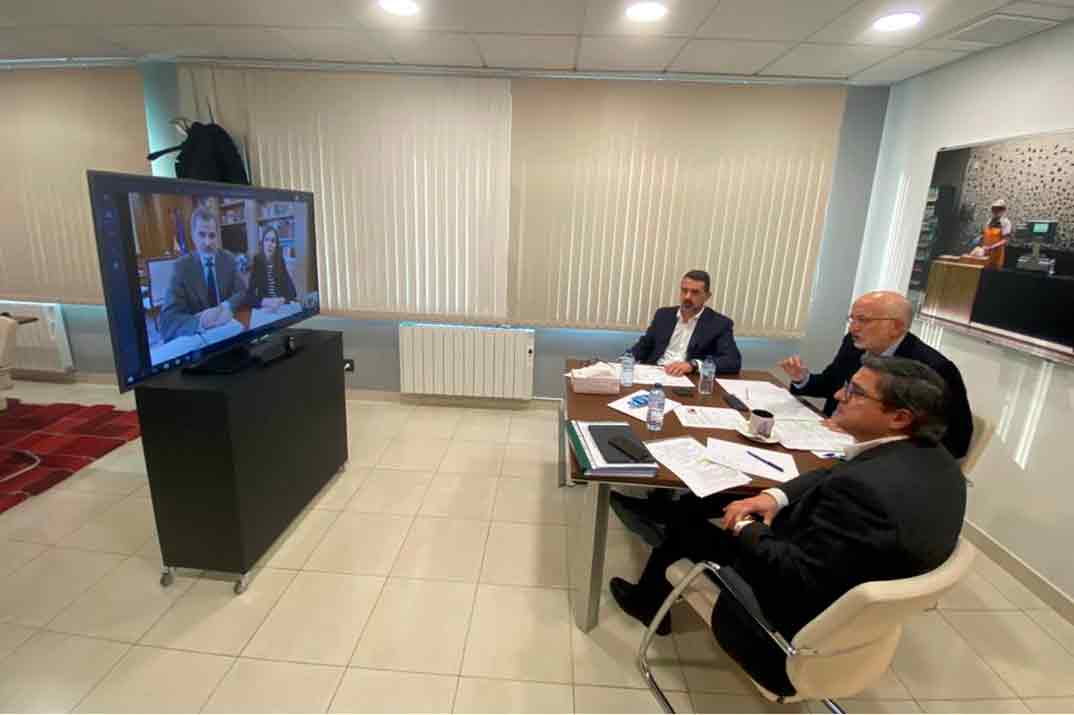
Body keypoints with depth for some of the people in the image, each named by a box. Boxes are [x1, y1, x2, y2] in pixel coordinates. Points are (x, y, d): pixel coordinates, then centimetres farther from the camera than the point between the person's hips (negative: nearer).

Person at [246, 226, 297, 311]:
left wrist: (282, 300, -19)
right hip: (263, 310, -2)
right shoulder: (255, 262, -4)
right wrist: (263, 302, -27)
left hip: (282, 308, 2)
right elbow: (248, 296, -10)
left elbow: (292, 292, 0)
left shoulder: (281, 263, 5)